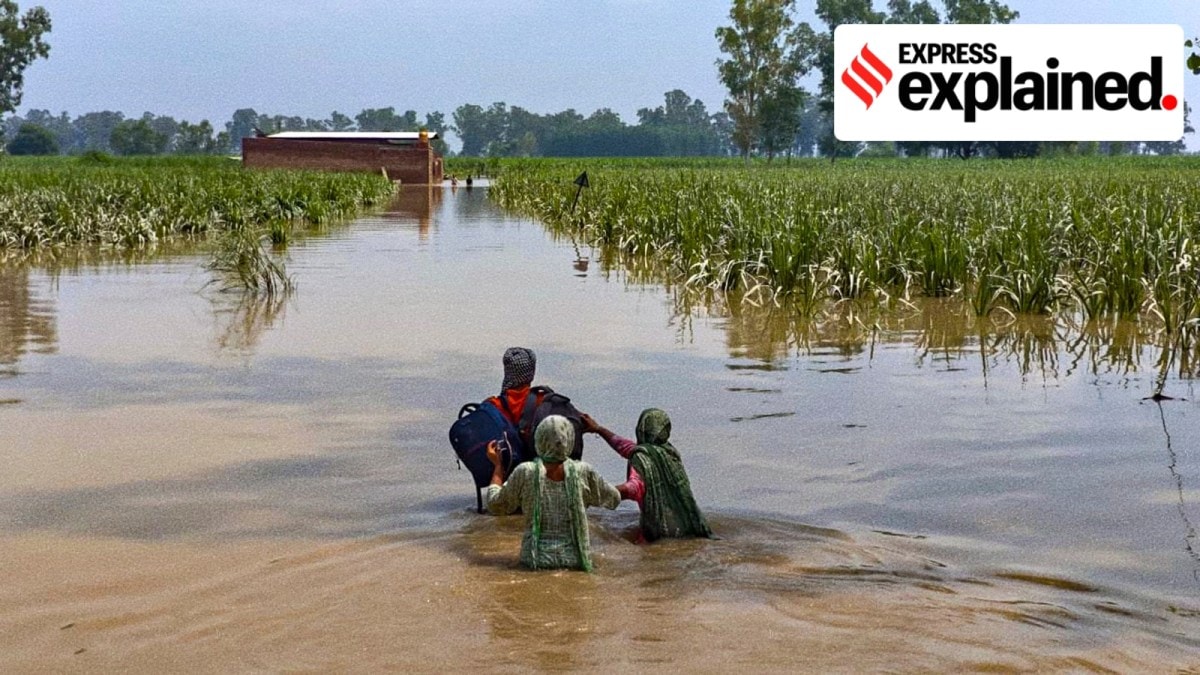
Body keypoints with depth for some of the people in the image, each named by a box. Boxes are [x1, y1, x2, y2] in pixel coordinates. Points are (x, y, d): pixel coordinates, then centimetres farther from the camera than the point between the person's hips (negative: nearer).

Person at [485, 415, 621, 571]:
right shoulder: (582, 472, -6)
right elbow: (614, 499, 10)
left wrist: (498, 465, 16)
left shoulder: (525, 472, -8)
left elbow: (496, 506, 7)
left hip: (537, 560, 0)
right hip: (576, 561, 0)